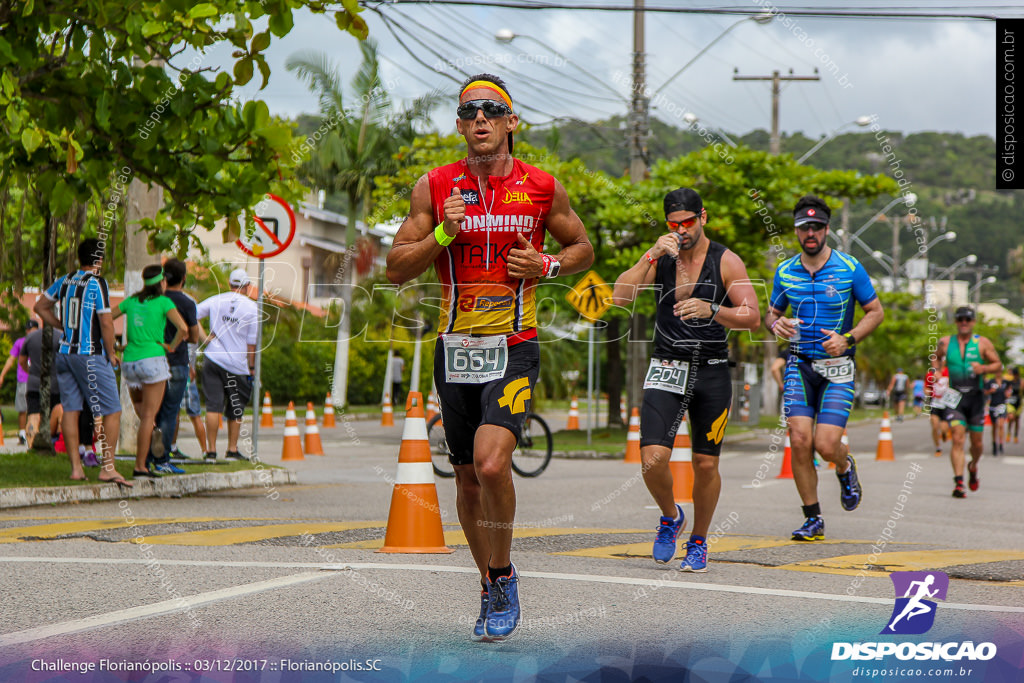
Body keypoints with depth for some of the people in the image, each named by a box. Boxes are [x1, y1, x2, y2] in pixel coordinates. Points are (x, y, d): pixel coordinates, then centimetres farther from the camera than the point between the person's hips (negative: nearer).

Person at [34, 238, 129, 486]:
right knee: (112, 411, 0)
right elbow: (106, 321, -15)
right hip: (91, 355, -7)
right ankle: (108, 467, -6)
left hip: (66, 352, 7)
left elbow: (40, 307, 18)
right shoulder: (97, 283, -11)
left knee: (70, 410, 8)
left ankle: (76, 467, 9)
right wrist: (111, 353, -4)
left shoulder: (65, 281, 8)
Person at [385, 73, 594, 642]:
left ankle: (502, 575, -1)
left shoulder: (543, 188, 1)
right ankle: (491, 587, 30)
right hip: (455, 348, 3)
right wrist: (443, 233, -12)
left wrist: (547, 265, -5)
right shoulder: (434, 187, 3)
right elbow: (396, 268, 4)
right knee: (467, 477, 11)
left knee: (491, 462, -22)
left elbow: (583, 249, 16)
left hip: (514, 347, -3)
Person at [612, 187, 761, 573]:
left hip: (712, 372, 0)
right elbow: (619, 297, -12)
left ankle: (698, 541, 26)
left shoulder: (726, 262, -3)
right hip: (667, 368, 1)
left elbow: (752, 317, -10)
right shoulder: (659, 258, 2)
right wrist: (653, 255, -21)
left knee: (706, 464, 5)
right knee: (653, 460, -14)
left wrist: (710, 310, -26)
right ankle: (670, 517, 16)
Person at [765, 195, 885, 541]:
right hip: (799, 366, 2)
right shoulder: (785, 271, 5)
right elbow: (771, 312, 17)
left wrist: (848, 338, -12)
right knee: (799, 441, -11)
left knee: (826, 444, -12)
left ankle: (845, 466, 27)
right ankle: (813, 519, 3)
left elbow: (876, 311, 3)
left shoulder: (850, 268, -4)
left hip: (837, 368, -2)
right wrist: (776, 324, -8)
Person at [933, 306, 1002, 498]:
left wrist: (984, 368, -15)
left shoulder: (983, 343, 0)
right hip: (953, 397, -1)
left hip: (975, 397, 1)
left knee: (976, 442, 9)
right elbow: (936, 357, 24)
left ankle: (973, 467, 42)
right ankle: (958, 483, -20)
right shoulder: (945, 343, 4)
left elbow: (998, 365, 5)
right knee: (957, 439, -16)